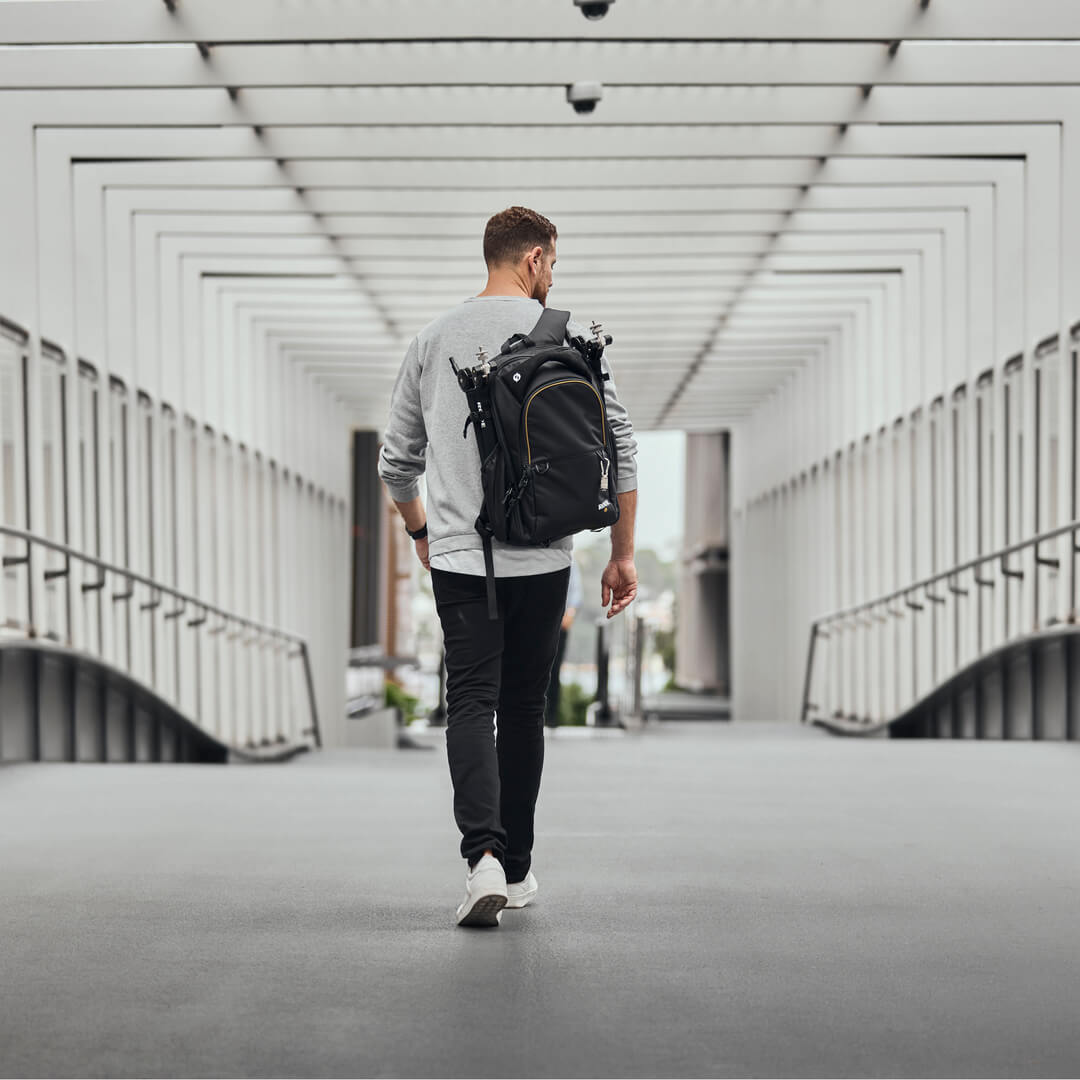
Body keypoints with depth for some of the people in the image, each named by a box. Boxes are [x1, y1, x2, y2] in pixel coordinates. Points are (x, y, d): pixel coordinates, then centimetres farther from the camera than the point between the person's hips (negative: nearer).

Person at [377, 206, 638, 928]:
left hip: (459, 560, 1)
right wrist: (623, 555, 2)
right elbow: (619, 443, -5)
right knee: (524, 707, 13)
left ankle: (485, 857, -24)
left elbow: (396, 461, 13)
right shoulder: (566, 335, -1)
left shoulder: (433, 340, 7)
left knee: (472, 704, -3)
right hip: (543, 561, 0)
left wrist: (421, 532, 31)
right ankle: (517, 870, 21)